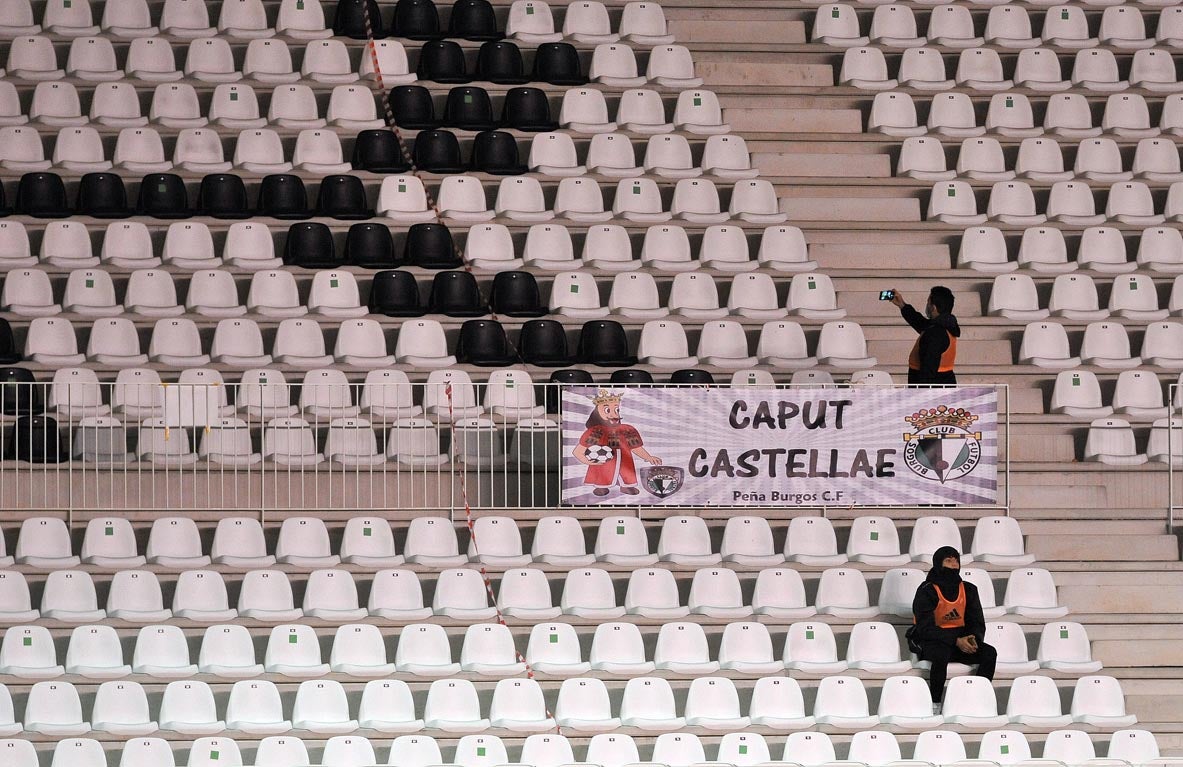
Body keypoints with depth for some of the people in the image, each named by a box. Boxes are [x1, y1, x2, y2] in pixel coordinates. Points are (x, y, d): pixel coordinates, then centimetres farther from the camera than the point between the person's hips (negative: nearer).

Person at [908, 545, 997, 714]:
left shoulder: (968, 590, 7)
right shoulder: (927, 591, -10)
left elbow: (977, 622, 8)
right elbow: (926, 628, -18)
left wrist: (973, 639, -17)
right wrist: (956, 641, -27)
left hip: (960, 640, 5)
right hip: (931, 642, -5)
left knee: (990, 653, -20)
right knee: (941, 654, -39)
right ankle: (935, 705, -26)